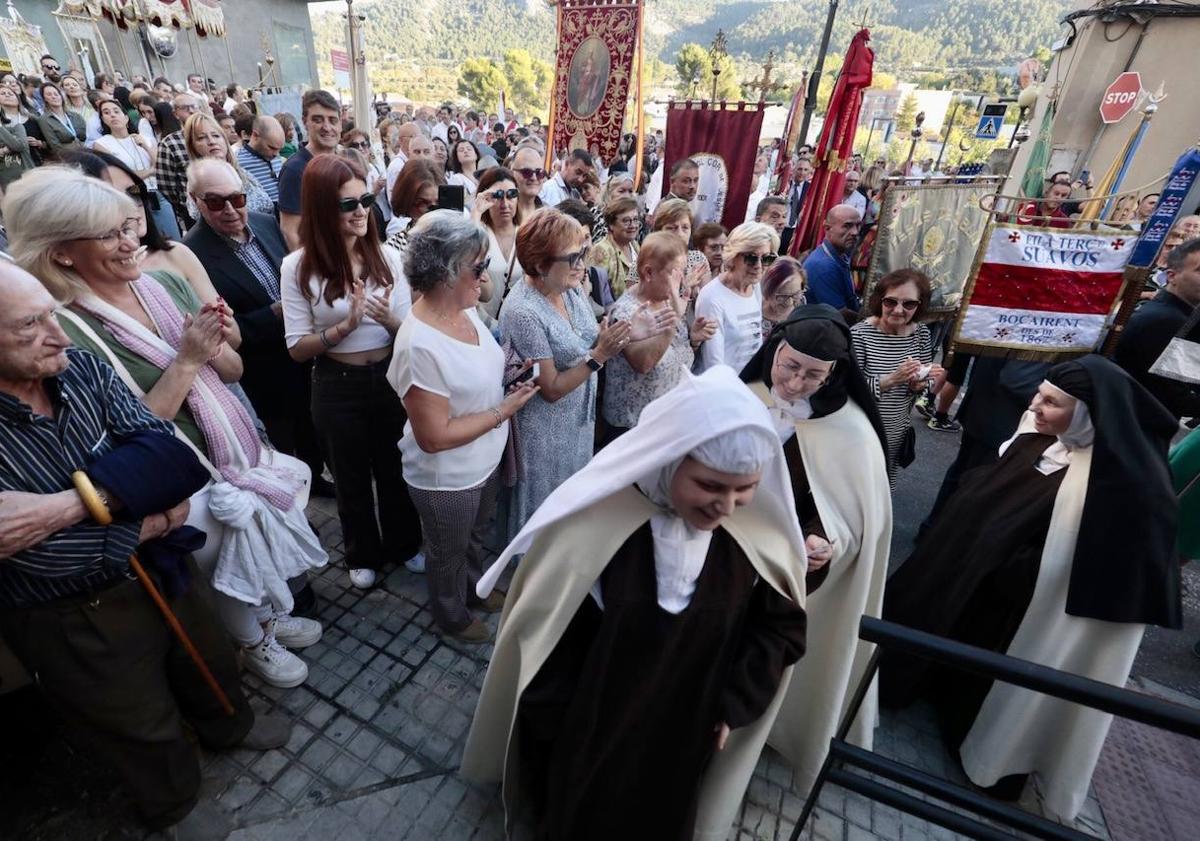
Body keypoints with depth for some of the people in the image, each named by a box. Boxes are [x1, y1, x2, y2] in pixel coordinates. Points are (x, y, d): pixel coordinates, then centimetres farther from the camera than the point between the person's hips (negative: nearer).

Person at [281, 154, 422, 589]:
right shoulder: (298, 267, -11)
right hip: (338, 387, -1)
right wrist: (346, 326, -24)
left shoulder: (388, 256, -6)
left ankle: (404, 544, 45)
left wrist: (389, 320, -22)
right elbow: (297, 348, -10)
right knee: (351, 480, 19)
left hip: (391, 378, 2)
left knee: (396, 471, 19)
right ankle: (363, 555, 44)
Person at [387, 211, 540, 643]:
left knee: (475, 536, 32)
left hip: (486, 461, 7)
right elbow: (434, 437, -29)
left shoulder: (466, 309, -8)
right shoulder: (419, 345, -33)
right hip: (447, 480, -7)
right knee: (449, 554, 23)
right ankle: (452, 616, 51)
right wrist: (505, 410, -24)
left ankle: (474, 589, 60)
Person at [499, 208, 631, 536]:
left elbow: (585, 343, 2)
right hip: (546, 431, -7)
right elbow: (552, 389, -23)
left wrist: (616, 336, -17)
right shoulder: (523, 312, -27)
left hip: (579, 419, 7)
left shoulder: (572, 288, -5)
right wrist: (599, 356, -28)